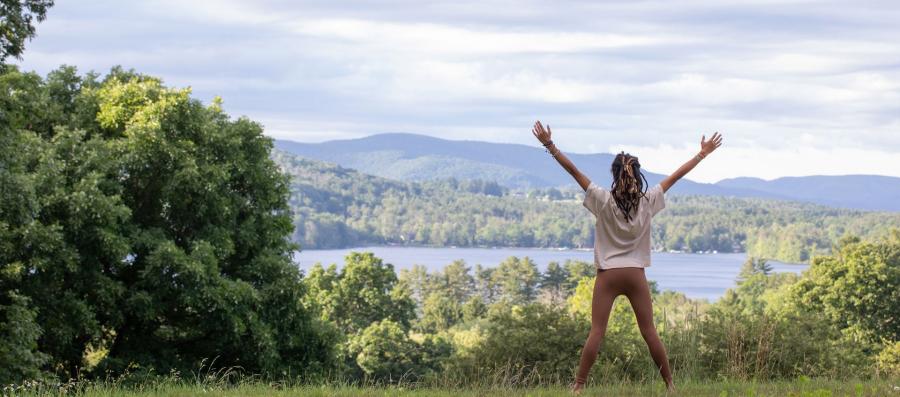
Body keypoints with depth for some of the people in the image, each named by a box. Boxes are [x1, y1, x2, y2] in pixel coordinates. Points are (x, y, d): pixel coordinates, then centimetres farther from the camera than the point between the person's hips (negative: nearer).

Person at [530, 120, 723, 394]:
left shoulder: (604, 200, -8)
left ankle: (578, 386, -6)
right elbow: (676, 176, 7)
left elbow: (574, 171, -10)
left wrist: (549, 145, -8)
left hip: (608, 274, -2)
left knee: (596, 332, -3)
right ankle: (669, 384, 13)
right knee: (649, 332, 8)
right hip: (635, 274, 2)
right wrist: (703, 154, 16)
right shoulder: (648, 201, -2)